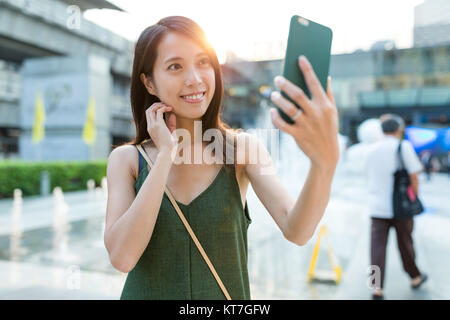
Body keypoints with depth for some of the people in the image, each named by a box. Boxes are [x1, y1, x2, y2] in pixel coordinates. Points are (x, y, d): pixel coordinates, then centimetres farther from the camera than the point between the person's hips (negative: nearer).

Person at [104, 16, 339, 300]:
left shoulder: (242, 148, -11)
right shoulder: (125, 159, -9)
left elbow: (296, 231, -23)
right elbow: (122, 257, -21)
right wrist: (166, 154, -21)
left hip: (227, 293, 1)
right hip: (146, 291, 0)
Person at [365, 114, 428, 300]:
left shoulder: (373, 150, 8)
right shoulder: (404, 146, -6)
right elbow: (413, 176, -9)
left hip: (377, 207, 3)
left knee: (377, 245, 0)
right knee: (405, 243, 14)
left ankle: (377, 286, -5)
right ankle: (415, 277, 35)